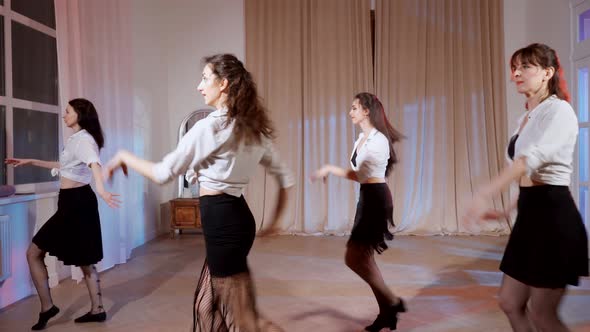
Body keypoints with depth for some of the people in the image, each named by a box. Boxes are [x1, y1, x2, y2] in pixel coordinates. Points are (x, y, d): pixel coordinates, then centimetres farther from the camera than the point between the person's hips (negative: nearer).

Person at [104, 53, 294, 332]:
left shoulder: (210, 126, -15)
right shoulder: (253, 128, 9)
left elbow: (163, 173, -11)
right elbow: (284, 178, 13)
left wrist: (124, 157, 6)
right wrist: (275, 220, 22)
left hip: (221, 220, -9)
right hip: (235, 215, 9)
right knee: (208, 303, 21)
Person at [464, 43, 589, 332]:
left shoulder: (559, 110, -11)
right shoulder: (525, 118, 15)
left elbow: (533, 158, -30)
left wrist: (486, 194, -41)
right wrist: (507, 211, 18)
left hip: (553, 213, -9)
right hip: (529, 213, 9)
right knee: (510, 303, 13)